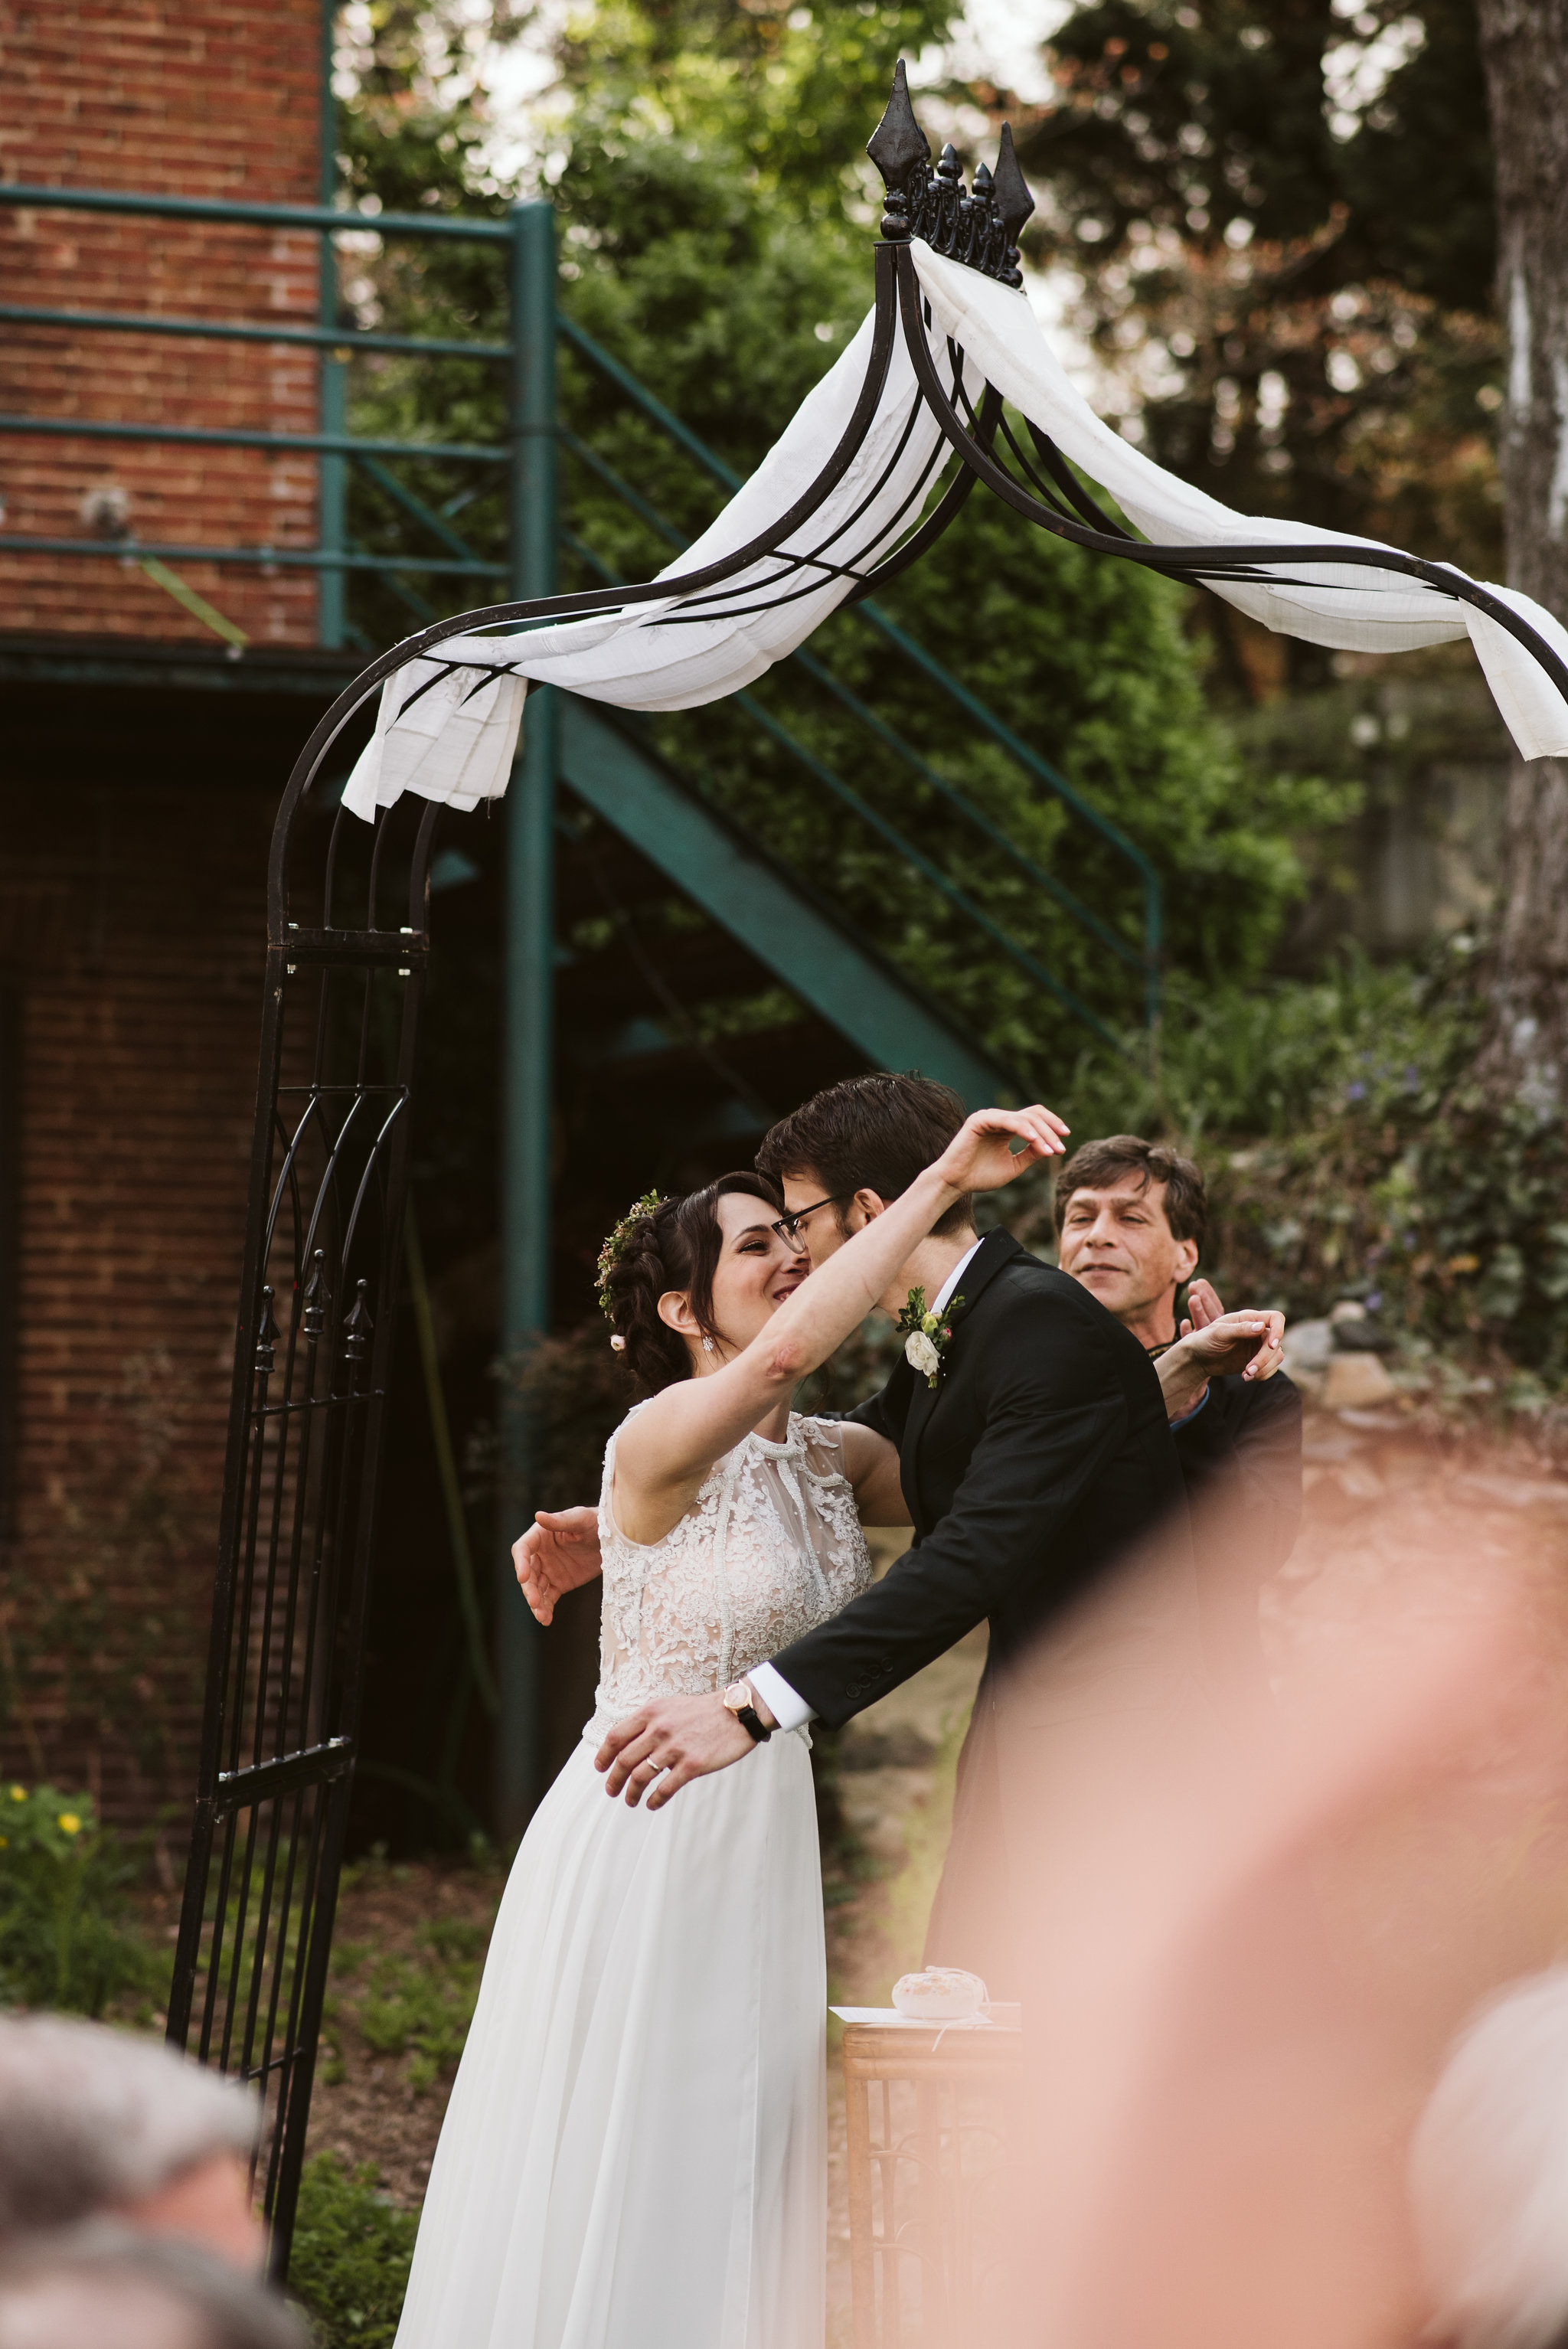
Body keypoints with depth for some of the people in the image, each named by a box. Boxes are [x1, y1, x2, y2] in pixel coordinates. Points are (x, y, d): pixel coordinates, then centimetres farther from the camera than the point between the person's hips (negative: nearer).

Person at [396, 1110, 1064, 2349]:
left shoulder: (837, 1459, 8)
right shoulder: (659, 1444, -14)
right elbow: (786, 1350, -33)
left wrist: (1175, 1366, -1)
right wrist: (942, 1180, -30)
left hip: (767, 1850, 7)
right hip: (648, 1855, -7)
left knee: (744, 2190, 10)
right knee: (616, 2188, 0)